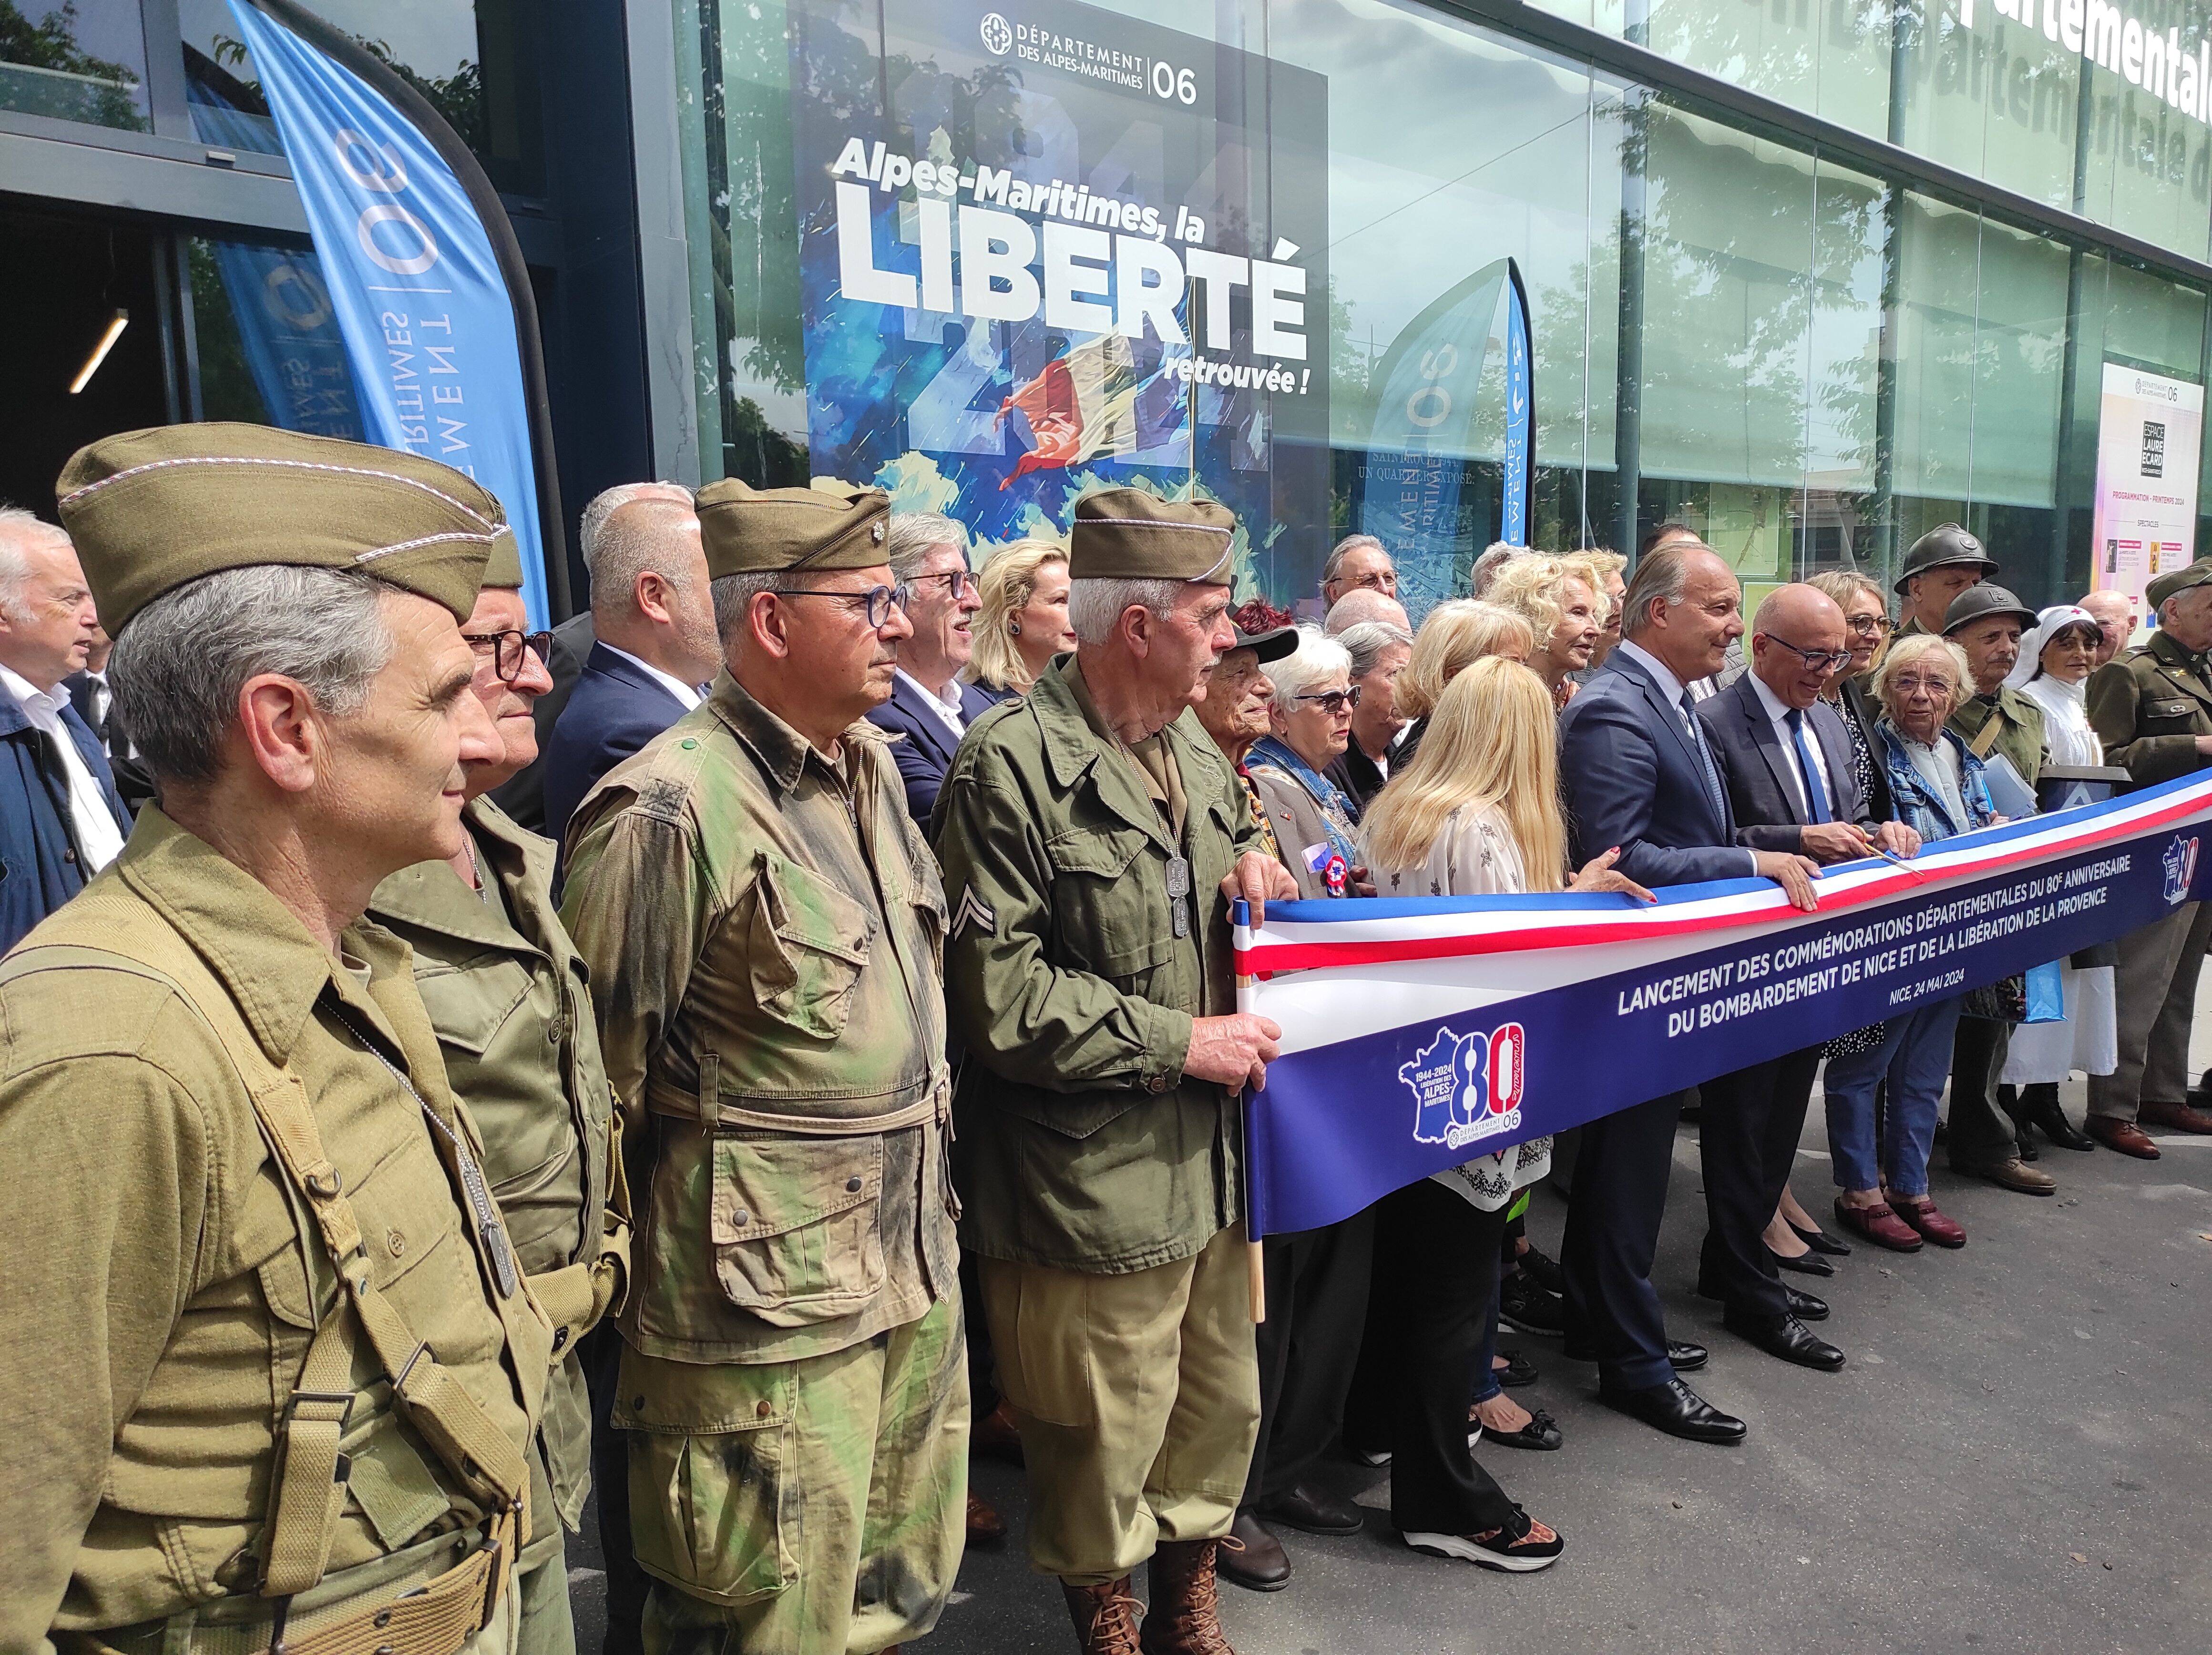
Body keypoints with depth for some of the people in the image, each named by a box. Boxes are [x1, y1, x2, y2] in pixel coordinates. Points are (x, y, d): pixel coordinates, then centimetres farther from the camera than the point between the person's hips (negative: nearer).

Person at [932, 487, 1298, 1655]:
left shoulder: (1194, 750, 11)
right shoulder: (1014, 765, -16)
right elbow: (999, 995, -21)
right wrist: (1180, 1044, -17)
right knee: (1104, 1441, 11)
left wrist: (1254, 865, 3)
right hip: (1095, 1182, -7)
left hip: (1211, 1157, 8)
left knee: (1220, 1407, 22)